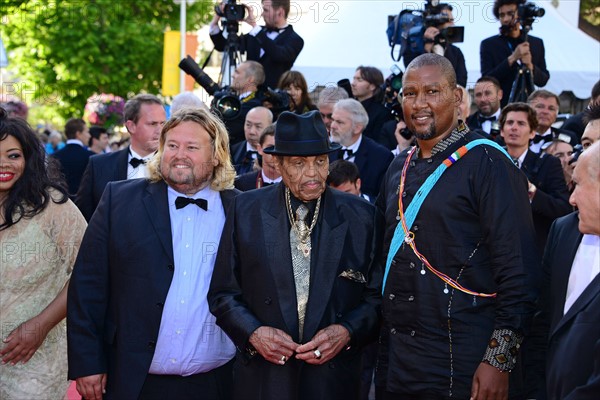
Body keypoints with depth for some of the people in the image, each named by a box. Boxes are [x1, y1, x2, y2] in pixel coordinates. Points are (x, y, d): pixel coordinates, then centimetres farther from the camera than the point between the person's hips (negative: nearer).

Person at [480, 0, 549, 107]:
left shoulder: (537, 43, 8)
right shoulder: (488, 44, 1)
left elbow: (543, 80, 7)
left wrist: (530, 66, -12)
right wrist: (511, 59, -18)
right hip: (499, 106, -2)